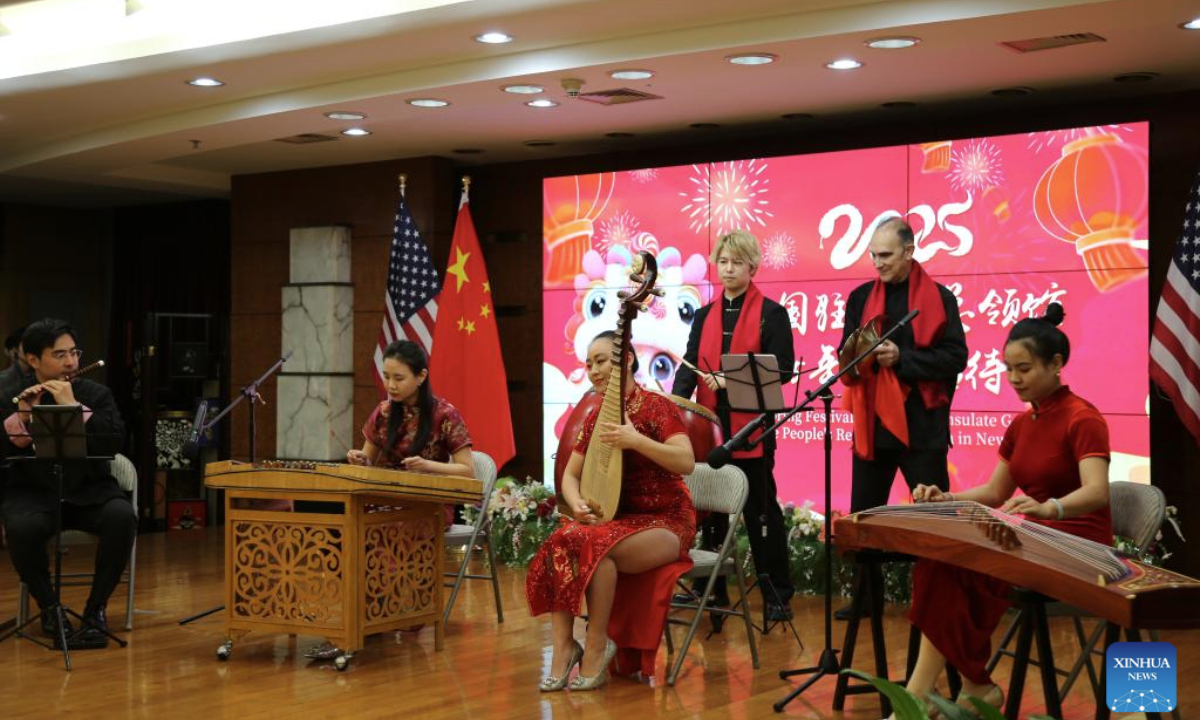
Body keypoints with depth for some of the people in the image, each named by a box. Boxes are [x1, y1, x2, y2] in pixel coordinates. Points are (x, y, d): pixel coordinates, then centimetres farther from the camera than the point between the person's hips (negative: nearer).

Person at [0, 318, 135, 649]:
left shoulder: (96, 394, 3)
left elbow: (115, 442, -13)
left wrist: (74, 407, -19)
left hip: (89, 490, 0)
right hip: (35, 492, 0)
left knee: (123, 518, -32)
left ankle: (96, 608, -14)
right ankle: (49, 607, -9)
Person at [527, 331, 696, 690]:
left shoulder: (657, 407, -10)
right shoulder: (595, 417, 9)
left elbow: (687, 462, -23)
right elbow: (570, 475, 12)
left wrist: (636, 440, -33)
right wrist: (577, 505, -10)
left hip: (663, 523, -6)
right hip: (616, 519, 6)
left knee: (597, 545, -34)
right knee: (560, 542, -25)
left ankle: (596, 648, -20)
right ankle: (563, 647, -24)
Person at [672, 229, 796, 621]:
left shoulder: (771, 313, -1)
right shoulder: (704, 316, 14)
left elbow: (782, 370, -8)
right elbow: (689, 366, 6)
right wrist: (677, 400, -14)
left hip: (751, 428, -5)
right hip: (710, 426, 5)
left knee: (761, 511, -1)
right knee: (710, 509, 10)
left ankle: (777, 595, 7)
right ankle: (713, 589, 20)